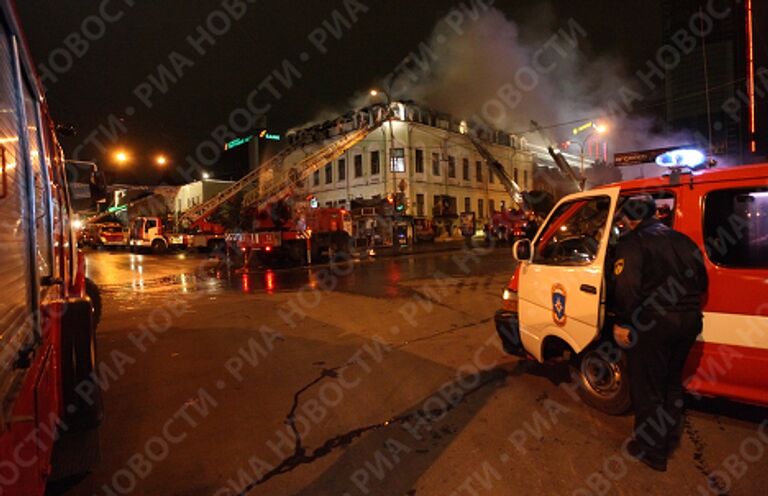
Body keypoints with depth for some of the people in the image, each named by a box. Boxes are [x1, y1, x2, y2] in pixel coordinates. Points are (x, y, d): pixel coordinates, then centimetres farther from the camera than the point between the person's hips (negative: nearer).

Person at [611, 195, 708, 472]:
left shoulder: (632, 243, -10)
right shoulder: (680, 239, 12)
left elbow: (626, 286, -21)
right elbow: (701, 278, 17)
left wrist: (622, 323, -15)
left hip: (652, 324, -8)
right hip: (689, 320, 8)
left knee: (647, 388, 7)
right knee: (672, 381, 24)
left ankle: (651, 451, 20)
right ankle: (670, 438, 40)